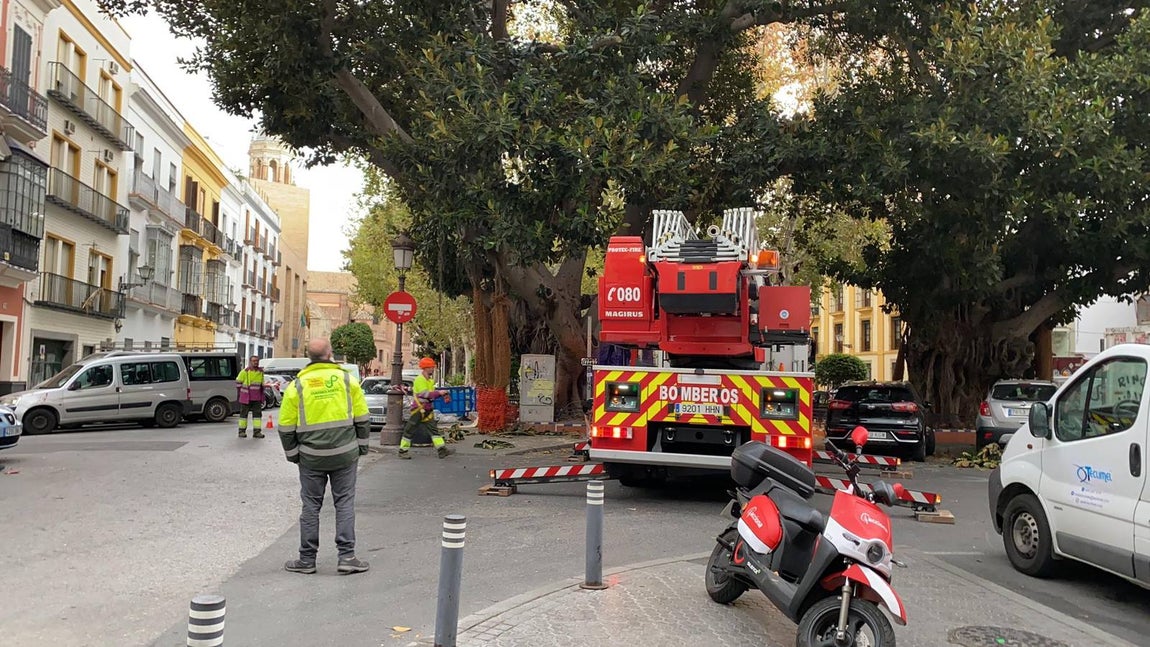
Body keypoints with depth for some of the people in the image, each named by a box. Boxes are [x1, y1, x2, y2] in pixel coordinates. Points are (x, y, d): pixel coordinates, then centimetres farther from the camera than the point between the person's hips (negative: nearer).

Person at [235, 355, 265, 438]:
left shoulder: (261, 372, 8)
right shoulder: (245, 372, -7)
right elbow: (238, 382, 0)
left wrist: (262, 396, 16)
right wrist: (242, 391, 1)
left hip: (257, 398, 4)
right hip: (246, 397, -4)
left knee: (257, 413, -1)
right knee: (244, 414, 3)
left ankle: (257, 431, 0)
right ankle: (242, 431, 11)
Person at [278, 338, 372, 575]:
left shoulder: (296, 386, -3)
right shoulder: (347, 380, -2)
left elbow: (286, 427, 0)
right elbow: (362, 419, 2)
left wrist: (292, 454, 12)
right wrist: (361, 446, 12)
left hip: (311, 457, 0)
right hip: (345, 455, 0)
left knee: (311, 506, 10)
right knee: (345, 504, 7)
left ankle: (307, 560, 16)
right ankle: (347, 557, 5)